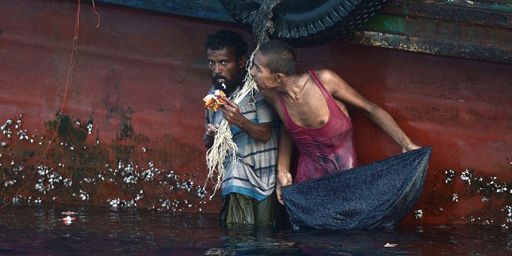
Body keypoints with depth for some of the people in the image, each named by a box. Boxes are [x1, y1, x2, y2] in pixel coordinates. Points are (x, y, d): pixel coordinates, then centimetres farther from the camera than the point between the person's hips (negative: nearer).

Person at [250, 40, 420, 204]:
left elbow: (370, 108, -13)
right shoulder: (272, 95, -14)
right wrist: (283, 170, -1)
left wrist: (406, 144, -16)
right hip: (308, 174, 3)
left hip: (344, 169, -3)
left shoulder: (324, 80, -25)